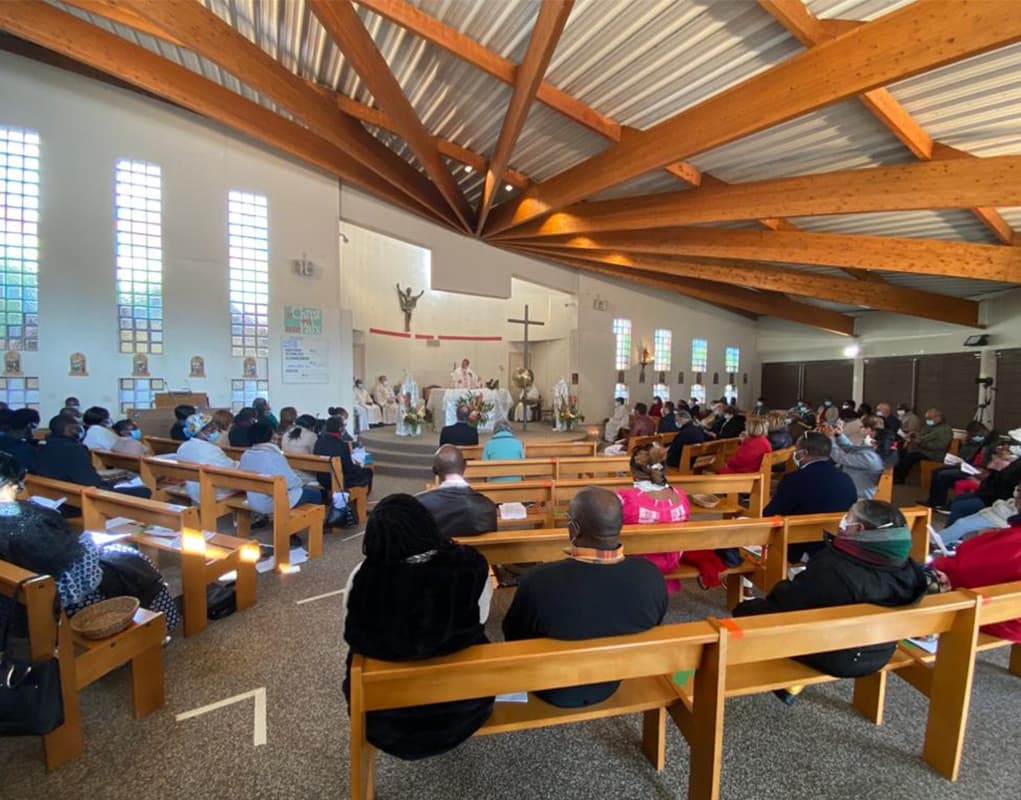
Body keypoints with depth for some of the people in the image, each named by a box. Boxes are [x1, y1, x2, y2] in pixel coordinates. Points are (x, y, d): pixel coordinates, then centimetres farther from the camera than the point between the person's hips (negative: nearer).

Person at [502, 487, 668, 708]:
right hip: (613, 683, 3)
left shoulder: (540, 582, -36)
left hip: (555, 692, -2)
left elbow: (512, 635, -15)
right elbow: (650, 629, -4)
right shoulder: (651, 575, -25)